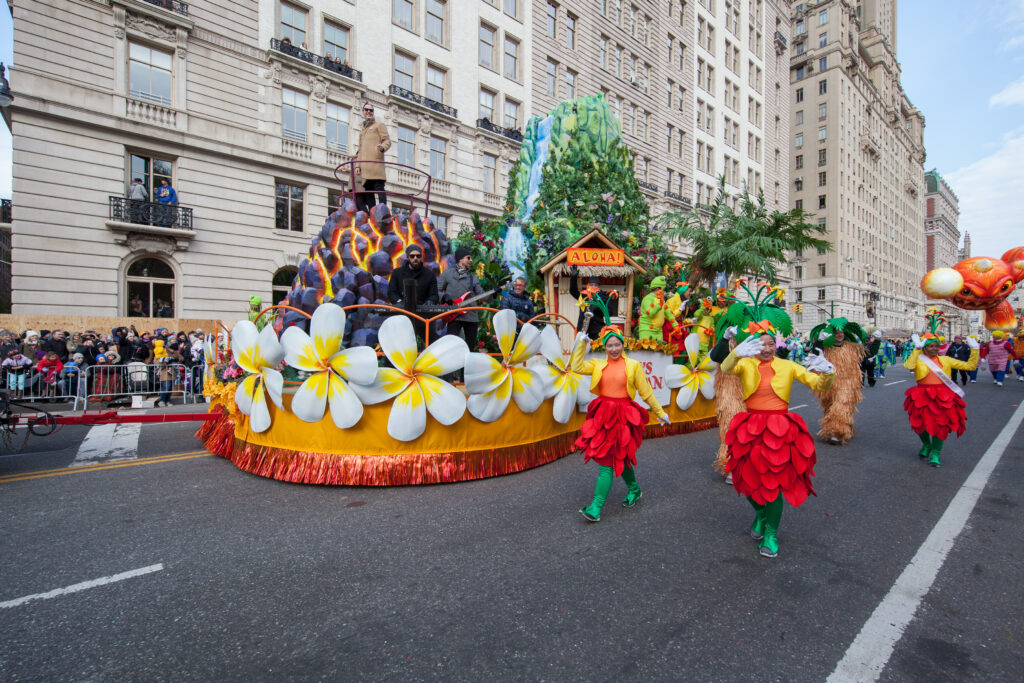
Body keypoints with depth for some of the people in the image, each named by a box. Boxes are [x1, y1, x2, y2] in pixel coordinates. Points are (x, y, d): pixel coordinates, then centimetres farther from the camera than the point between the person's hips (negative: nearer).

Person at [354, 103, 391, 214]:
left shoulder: (379, 125, 15)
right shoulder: (362, 131, 32)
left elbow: (387, 140, 2)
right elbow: (360, 150, 28)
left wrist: (382, 147, -21)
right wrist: (357, 165, 14)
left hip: (376, 162, -6)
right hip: (365, 166, 6)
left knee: (379, 187, -16)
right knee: (368, 191, -1)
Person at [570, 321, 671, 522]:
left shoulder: (633, 366, 0)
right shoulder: (598, 366, 8)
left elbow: (646, 392, 5)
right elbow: (577, 367, -5)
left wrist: (660, 413, 10)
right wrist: (581, 344, -3)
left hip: (622, 416, -4)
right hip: (602, 415, 4)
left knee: (607, 462, -7)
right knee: (620, 458, 17)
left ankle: (596, 508, -3)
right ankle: (634, 490, 42)